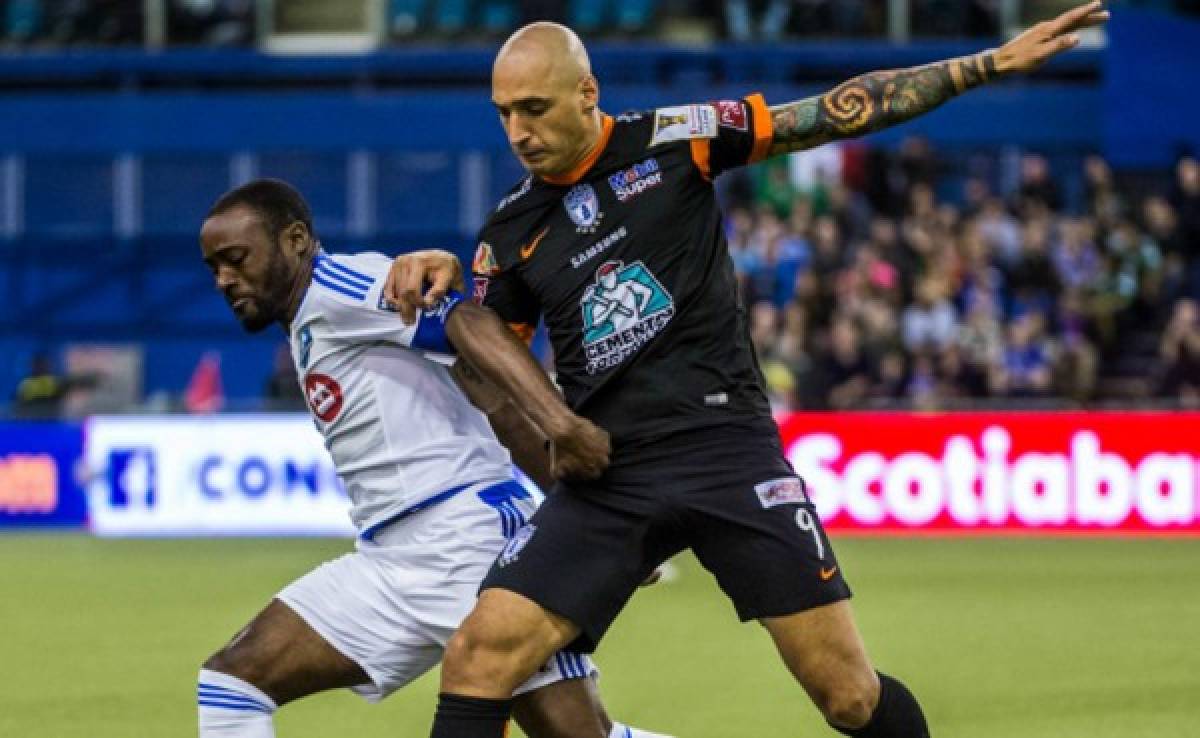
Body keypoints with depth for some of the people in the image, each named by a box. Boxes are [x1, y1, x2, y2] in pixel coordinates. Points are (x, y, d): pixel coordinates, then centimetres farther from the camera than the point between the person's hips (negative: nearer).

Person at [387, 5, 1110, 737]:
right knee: (479, 657, -15)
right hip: (608, 478, 2)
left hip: (729, 449, -2)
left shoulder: (672, 141, 0)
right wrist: (442, 281, 0)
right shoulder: (511, 234, 8)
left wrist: (991, 64, -1)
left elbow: (836, 113, 1)